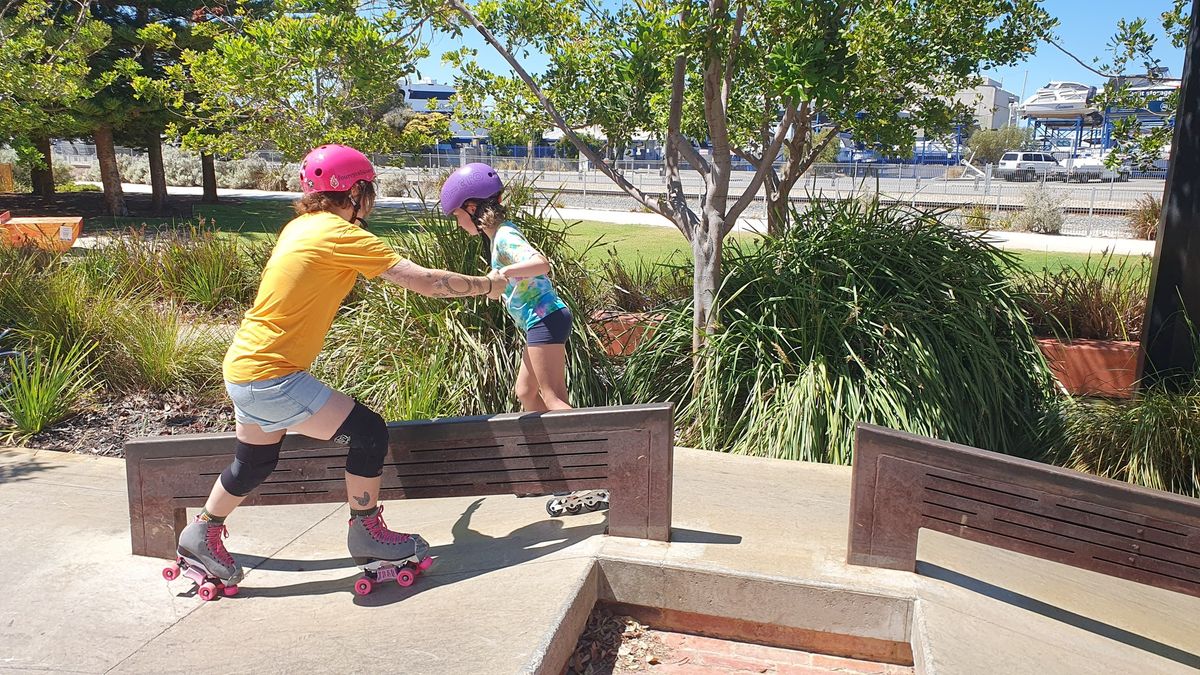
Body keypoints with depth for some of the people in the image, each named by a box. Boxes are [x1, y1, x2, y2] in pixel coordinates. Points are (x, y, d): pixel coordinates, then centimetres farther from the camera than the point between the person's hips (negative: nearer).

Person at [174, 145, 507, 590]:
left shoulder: (304, 226, 9)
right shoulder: (340, 234, -18)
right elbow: (423, 281, -18)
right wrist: (485, 285, -6)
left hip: (245, 368, 10)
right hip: (272, 376, -10)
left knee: (255, 464, 25)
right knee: (368, 433, -6)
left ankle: (202, 537, 43)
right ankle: (367, 536, 8)